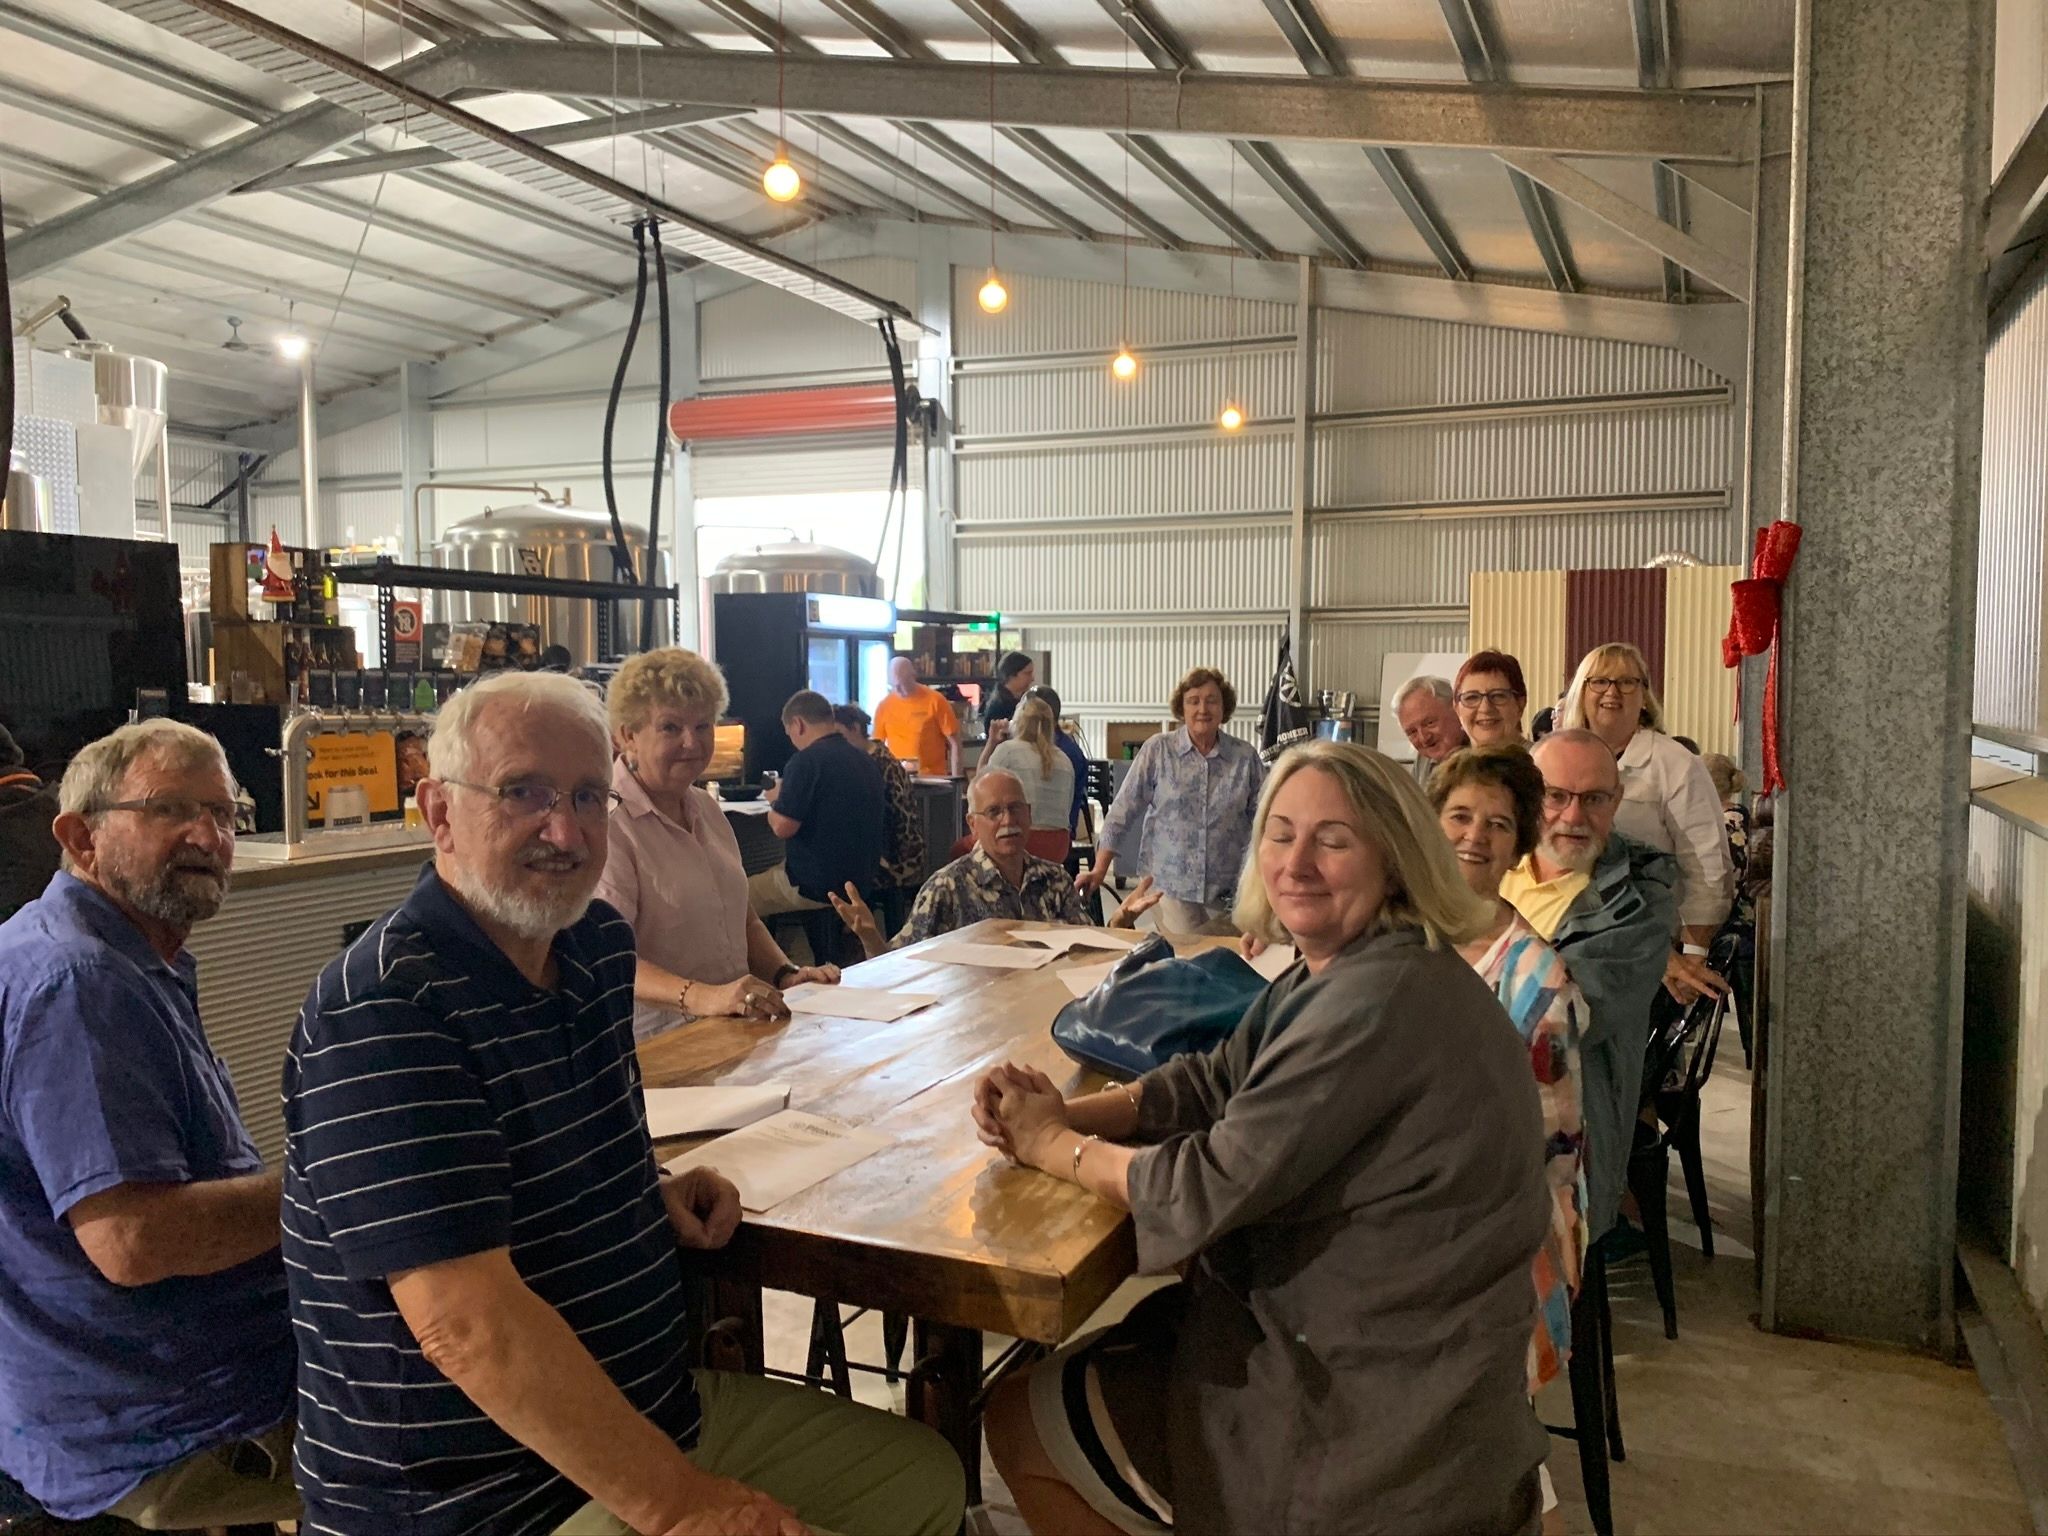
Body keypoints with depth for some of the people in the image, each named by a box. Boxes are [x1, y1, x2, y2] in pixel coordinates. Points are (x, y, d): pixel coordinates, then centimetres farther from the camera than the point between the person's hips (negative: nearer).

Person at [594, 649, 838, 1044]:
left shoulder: (706, 808, 18)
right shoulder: (607, 822, -10)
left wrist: (786, 974, 8)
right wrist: (699, 996, -34)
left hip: (731, 1033, 9)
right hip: (652, 1050, -8)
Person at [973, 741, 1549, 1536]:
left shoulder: (1380, 999, -29)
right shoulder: (1336, 970, 4)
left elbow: (1211, 1189, -27)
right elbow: (1214, 1082, 8)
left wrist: (1052, 1145, -11)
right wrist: (1067, 1113, -9)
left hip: (1378, 1420, -9)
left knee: (1017, 1423, 6)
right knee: (1075, 1365, 25)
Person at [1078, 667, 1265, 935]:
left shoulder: (1246, 757, 3)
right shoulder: (1157, 751, 0)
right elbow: (1123, 812, 0)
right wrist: (1099, 870, -4)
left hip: (1230, 893, 1)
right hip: (1173, 889, -1)